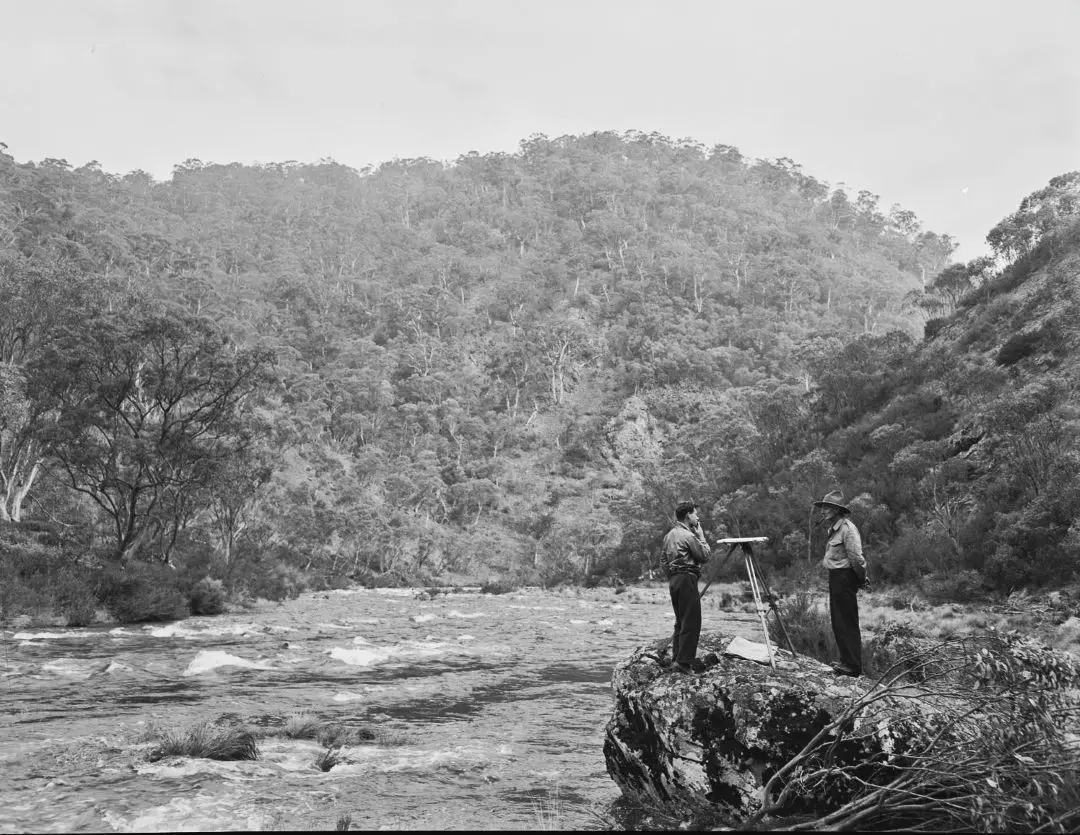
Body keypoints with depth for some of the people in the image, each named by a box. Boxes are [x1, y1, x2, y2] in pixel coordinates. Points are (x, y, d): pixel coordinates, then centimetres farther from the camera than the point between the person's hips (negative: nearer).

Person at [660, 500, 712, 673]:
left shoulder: (669, 535, 14)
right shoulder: (688, 536, -12)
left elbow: (663, 560, 17)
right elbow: (704, 556, -6)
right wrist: (701, 535, 0)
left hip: (673, 580, 9)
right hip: (686, 578, -9)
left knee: (680, 622, 16)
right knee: (691, 623, -7)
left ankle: (676, 658, 18)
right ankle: (684, 662, -11)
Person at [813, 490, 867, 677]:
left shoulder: (847, 528, -18)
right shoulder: (834, 528, 13)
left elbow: (856, 557, -21)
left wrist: (862, 579, -9)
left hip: (845, 578, -10)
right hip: (836, 578, 10)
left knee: (847, 623, -5)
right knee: (838, 622, 16)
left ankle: (853, 666, 0)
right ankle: (846, 660, 26)